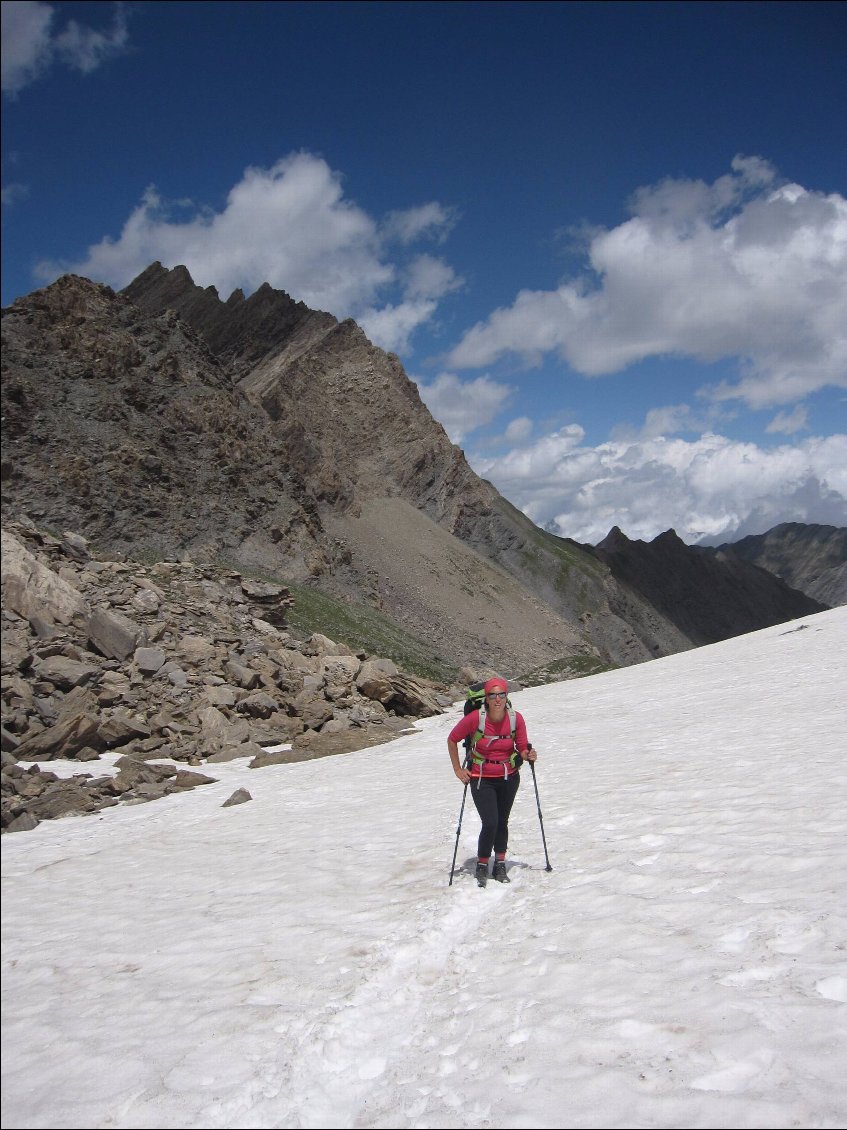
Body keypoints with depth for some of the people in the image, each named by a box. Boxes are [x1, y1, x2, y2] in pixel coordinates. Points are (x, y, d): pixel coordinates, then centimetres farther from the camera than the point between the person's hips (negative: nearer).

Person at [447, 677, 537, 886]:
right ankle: (482, 866, 8)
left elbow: (522, 748, 0)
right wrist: (458, 769, -4)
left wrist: (528, 755, -22)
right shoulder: (475, 718, -18)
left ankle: (500, 866, 27)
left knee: (502, 823, 11)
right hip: (482, 780, -2)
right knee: (490, 824, -12)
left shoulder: (516, 719, -12)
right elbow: (452, 739, -4)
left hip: (509, 778, 3)